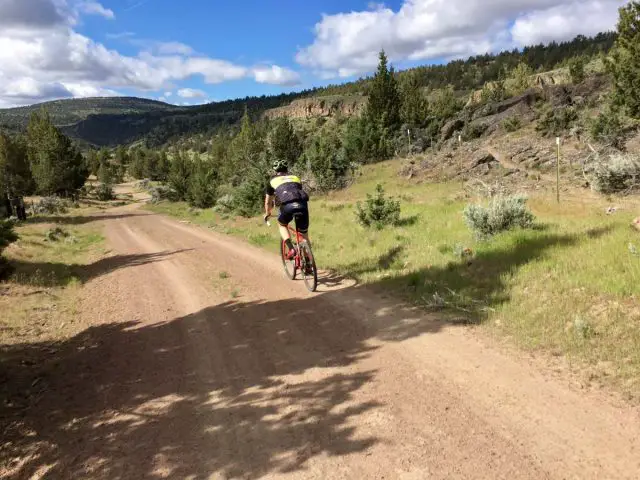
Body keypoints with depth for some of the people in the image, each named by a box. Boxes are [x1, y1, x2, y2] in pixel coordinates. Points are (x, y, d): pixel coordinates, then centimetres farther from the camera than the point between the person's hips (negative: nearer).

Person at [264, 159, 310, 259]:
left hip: (287, 205, -2)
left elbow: (268, 202, 38)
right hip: (303, 204, 2)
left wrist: (267, 214, 57)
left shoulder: (273, 181, 27)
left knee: (282, 225, 27)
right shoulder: (295, 178, 34)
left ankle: (291, 249, 9)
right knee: (303, 233, 19)